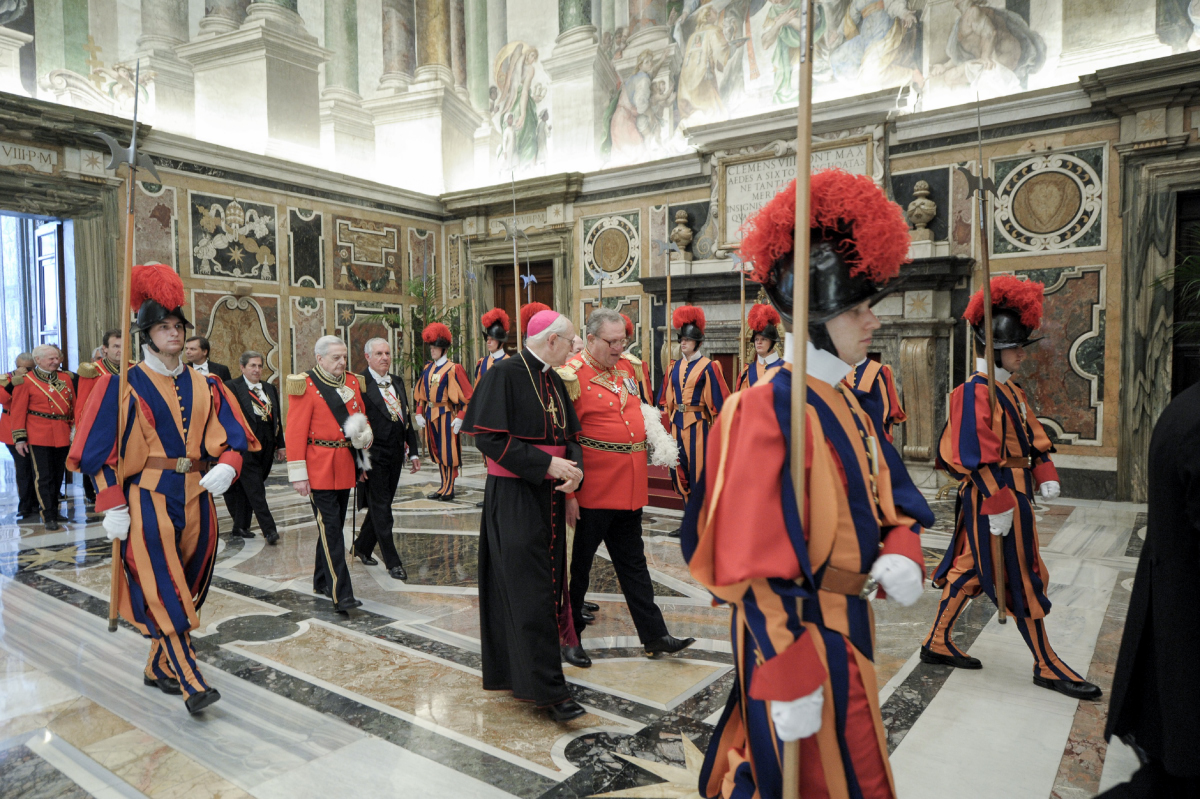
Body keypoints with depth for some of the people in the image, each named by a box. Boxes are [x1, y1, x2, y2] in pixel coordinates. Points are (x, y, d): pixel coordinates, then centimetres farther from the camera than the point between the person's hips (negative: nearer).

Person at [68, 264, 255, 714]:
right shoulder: (122, 386, -2)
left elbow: (234, 439, 4)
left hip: (195, 498, 4)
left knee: (186, 587, 11)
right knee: (161, 589, -8)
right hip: (147, 499, -4)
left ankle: (159, 667, 30)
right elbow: (99, 451, -3)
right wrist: (114, 507, -9)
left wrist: (226, 467, -17)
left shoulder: (204, 386, 8)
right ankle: (192, 683, -6)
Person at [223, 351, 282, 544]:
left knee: (246, 488, 13)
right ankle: (269, 530, -10)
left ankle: (240, 527, 22)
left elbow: (277, 418, 17)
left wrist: (281, 444, 13)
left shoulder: (270, 389, 16)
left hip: (266, 447, 6)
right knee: (255, 489, -7)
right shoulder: (231, 387, -2)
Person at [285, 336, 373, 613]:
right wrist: (298, 474, -13)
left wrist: (364, 434, -3)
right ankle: (341, 594, -5)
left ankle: (322, 581, 30)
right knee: (330, 528, -7)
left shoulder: (351, 382, 10)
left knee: (334, 525, 15)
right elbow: (294, 434, -10)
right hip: (320, 470, -6)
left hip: (346, 466, 7)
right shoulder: (306, 387, -9)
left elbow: (362, 418, 19)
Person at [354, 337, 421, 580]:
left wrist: (413, 451, 12)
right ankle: (392, 562, 7)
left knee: (380, 505, 16)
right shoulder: (359, 383, -10)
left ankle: (362, 547, 34)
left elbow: (407, 418, 15)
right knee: (381, 508, 0)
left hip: (395, 454, 7)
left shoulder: (398, 382, 12)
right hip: (374, 455, -7)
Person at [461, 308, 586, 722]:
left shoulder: (553, 380, 12)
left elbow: (570, 435, 13)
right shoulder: (505, 374, -12)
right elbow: (488, 437, -18)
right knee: (529, 590, -5)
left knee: (544, 585, 12)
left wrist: (575, 470, -8)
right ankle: (545, 687, 2)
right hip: (514, 497, -8)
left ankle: (520, 671, 27)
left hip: (549, 494, 8)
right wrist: (547, 464, -21)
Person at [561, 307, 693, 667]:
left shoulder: (627, 368, 9)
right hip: (593, 489, -7)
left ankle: (654, 636, 23)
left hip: (630, 486, 7)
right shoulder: (573, 374, -12)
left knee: (633, 562, 15)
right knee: (580, 560, 9)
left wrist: (653, 433, 7)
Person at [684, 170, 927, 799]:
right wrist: (791, 680, -22)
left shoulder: (844, 404, 8)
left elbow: (880, 505, 13)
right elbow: (755, 564, -23)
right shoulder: (767, 409, -21)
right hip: (797, 632, -8)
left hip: (846, 624, 9)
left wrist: (901, 553, -9)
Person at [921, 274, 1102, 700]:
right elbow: (980, 457, -23)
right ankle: (1047, 666, 16)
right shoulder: (977, 392, -18)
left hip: (1015, 491, 10)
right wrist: (998, 505, -24)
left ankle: (937, 643, 26)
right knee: (1019, 579, 2)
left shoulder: (1010, 389, 14)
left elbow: (1032, 434, 19)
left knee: (968, 569, 15)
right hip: (993, 495, -10)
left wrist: (1045, 474, 5)